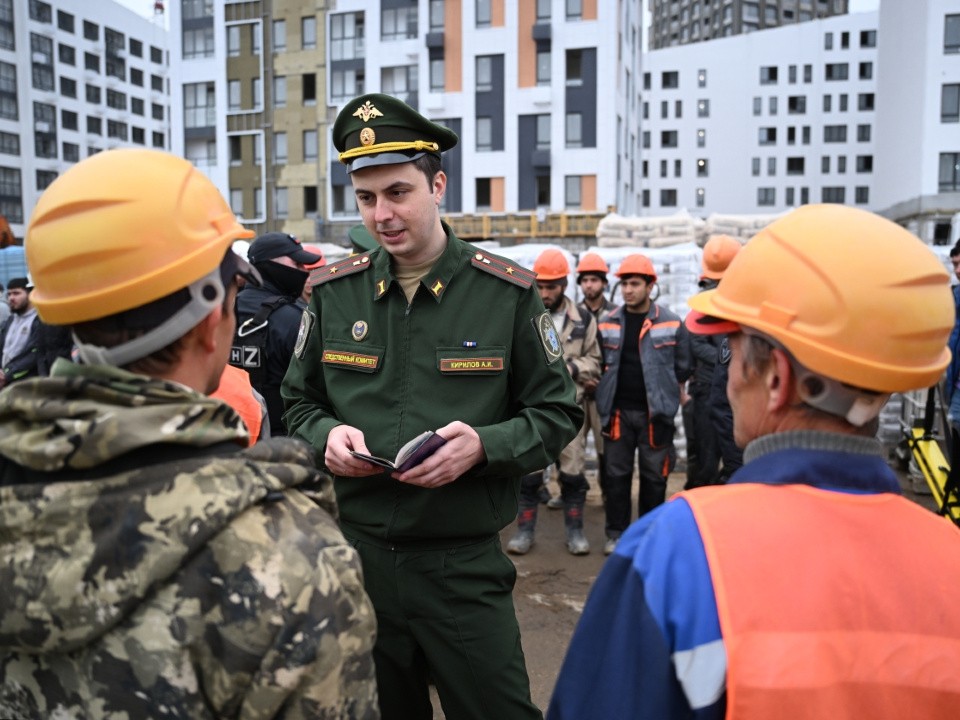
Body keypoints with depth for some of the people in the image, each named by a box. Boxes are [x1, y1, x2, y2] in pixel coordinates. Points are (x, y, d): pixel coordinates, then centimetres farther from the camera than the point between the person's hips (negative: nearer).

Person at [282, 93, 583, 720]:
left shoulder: (507, 292, -6)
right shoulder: (335, 292, 2)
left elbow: (558, 413, -1)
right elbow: (300, 403, 13)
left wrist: (484, 444, -19)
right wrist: (325, 434, -9)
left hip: (464, 563, -3)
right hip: (355, 551, 3)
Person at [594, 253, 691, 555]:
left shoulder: (671, 323, -2)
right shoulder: (607, 323, 4)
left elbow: (682, 367, 5)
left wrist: (662, 389, 7)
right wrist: (613, 388, 8)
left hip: (655, 412, -1)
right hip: (618, 411, 2)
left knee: (654, 475, 8)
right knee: (616, 474, 8)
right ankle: (616, 532, 20)